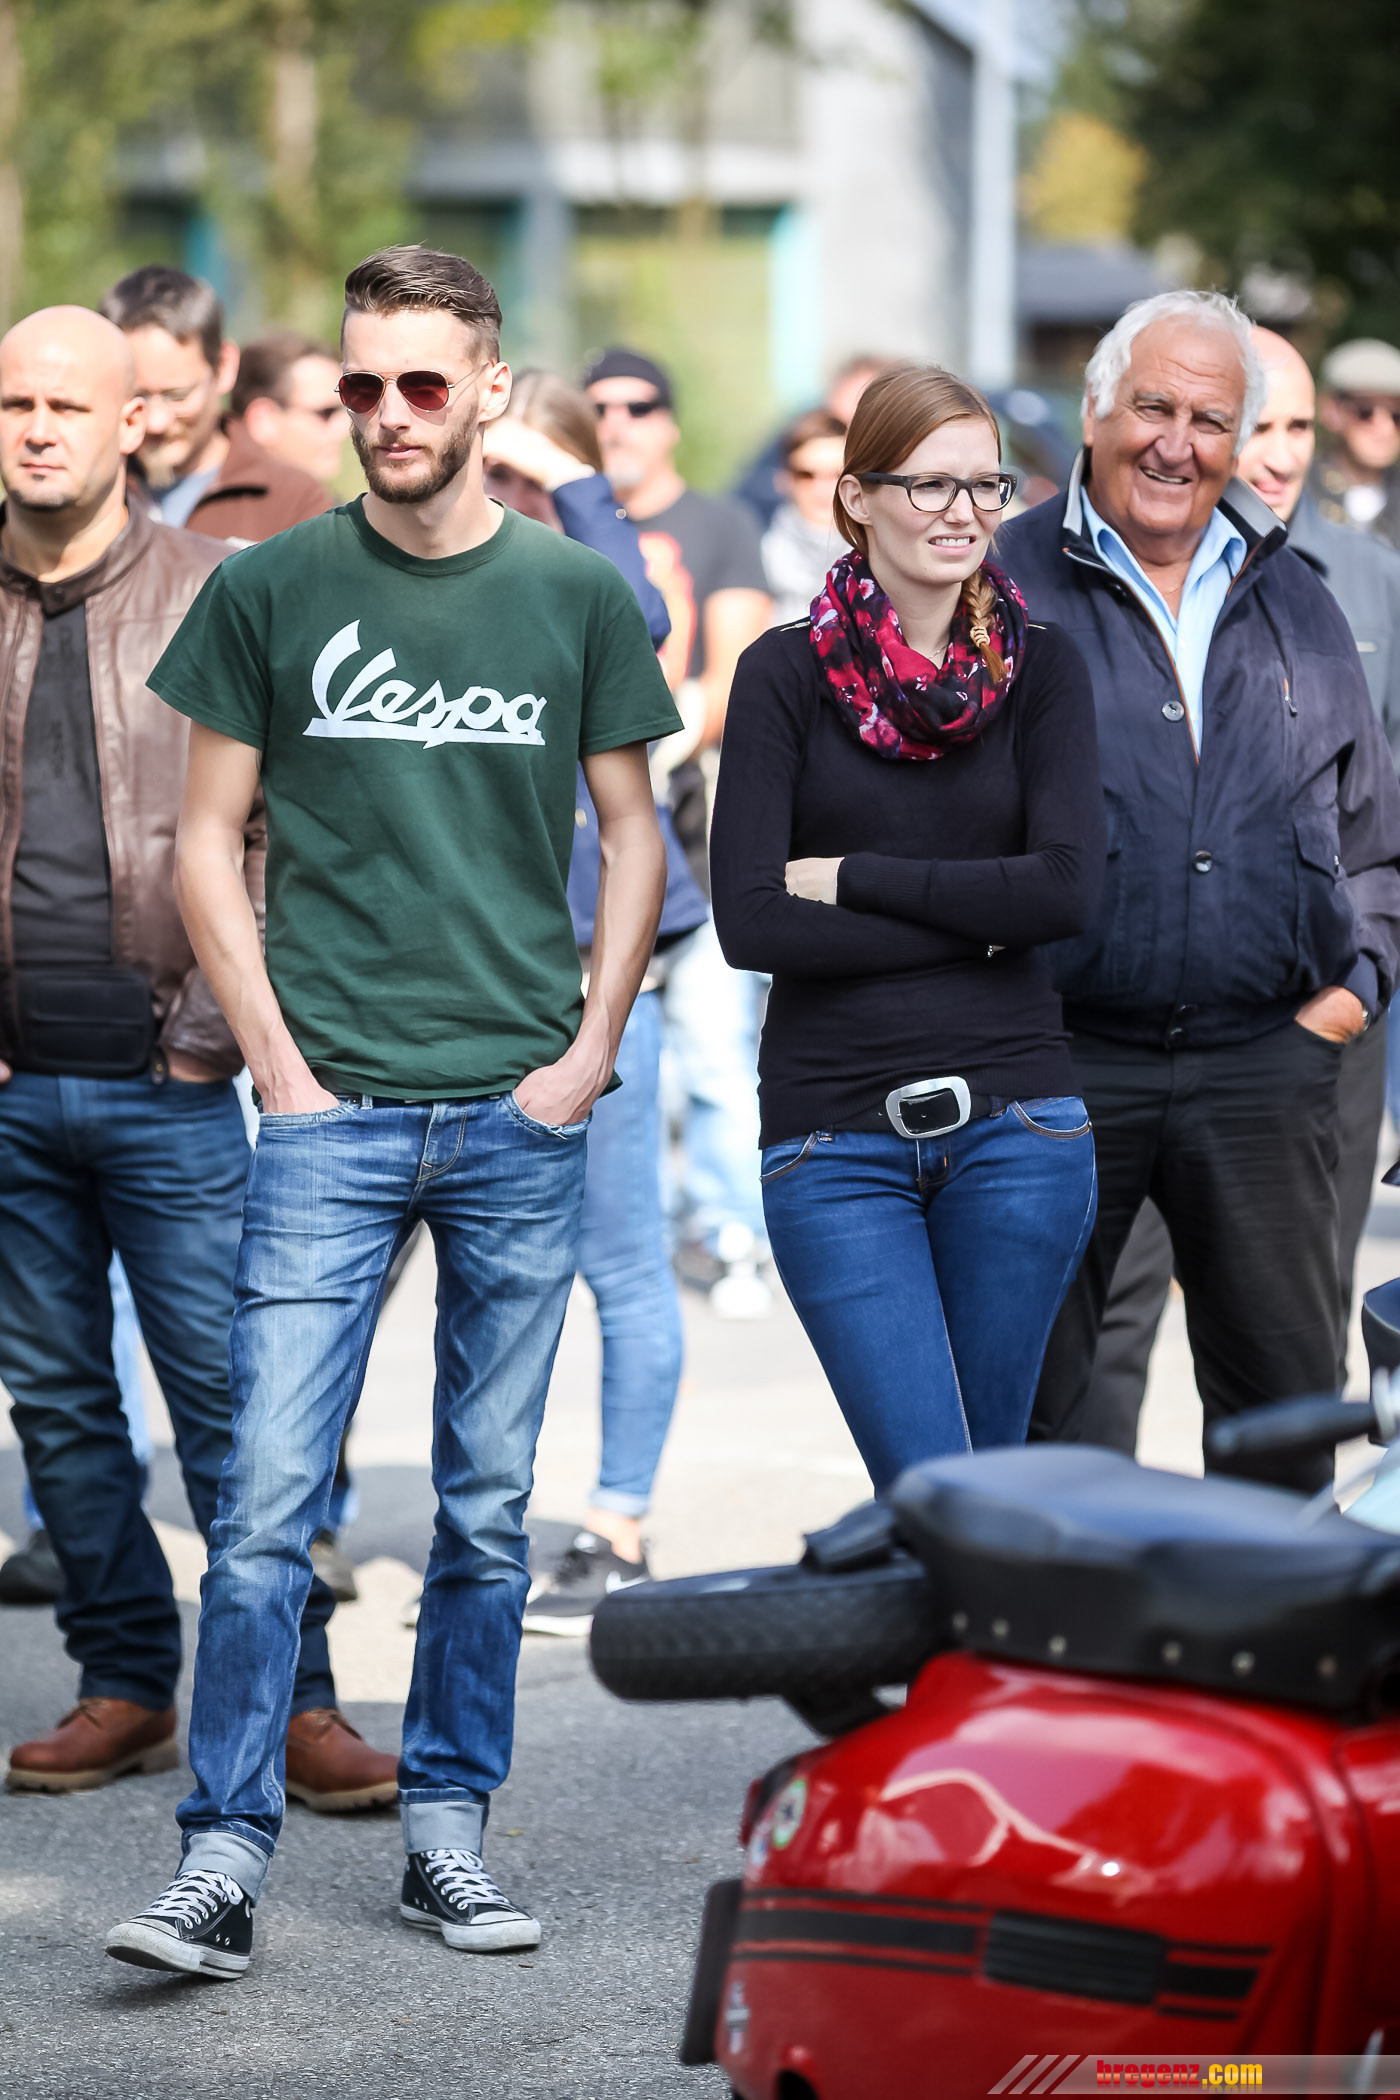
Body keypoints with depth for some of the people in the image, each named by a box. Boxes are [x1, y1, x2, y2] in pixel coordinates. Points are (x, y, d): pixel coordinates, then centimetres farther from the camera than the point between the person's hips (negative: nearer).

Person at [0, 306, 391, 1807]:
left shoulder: (213, 595, 0)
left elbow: (279, 826, -1)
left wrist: (216, 1019, -8)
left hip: (165, 1080, -3)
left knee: (229, 1401, -3)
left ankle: (293, 1700, 3)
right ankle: (125, 1686, 19)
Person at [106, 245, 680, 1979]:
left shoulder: (577, 596, 4)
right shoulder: (270, 590, 2)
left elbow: (631, 836, 11)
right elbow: (207, 842, 5)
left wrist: (589, 1050, 1)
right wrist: (276, 1058, -3)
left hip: (522, 1118, 1)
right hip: (331, 1109, -1)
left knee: (486, 1508, 7)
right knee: (268, 1497, -8)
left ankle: (447, 1832, 18)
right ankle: (224, 1860, -5)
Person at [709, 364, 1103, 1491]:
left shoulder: (1041, 669, 5)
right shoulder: (787, 674, 0)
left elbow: (1068, 887, -8)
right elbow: (750, 921, -8)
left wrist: (850, 875, -8)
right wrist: (975, 923, -8)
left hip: (1014, 1116, 2)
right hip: (836, 1136, -2)